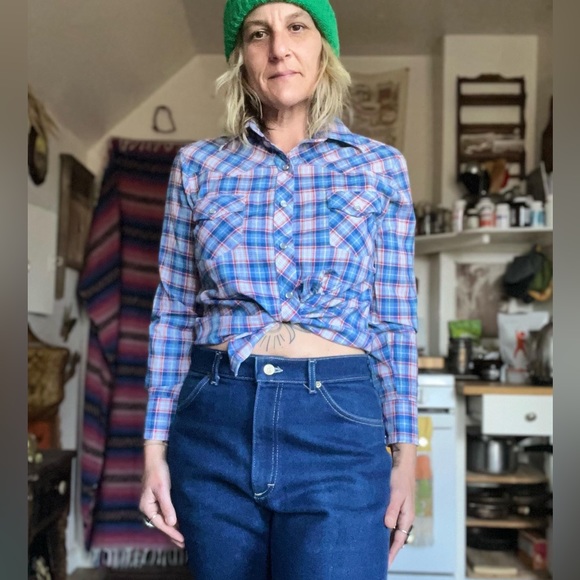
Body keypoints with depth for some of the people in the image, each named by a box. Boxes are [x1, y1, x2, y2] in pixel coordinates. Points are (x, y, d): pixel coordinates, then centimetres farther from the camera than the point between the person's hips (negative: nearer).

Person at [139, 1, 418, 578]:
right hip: (214, 421, 2)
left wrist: (404, 456, 2)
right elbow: (173, 315, 6)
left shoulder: (379, 165, 3)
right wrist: (155, 449, 3)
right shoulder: (198, 165, 4)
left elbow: (395, 321, 4)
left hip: (339, 425, -1)